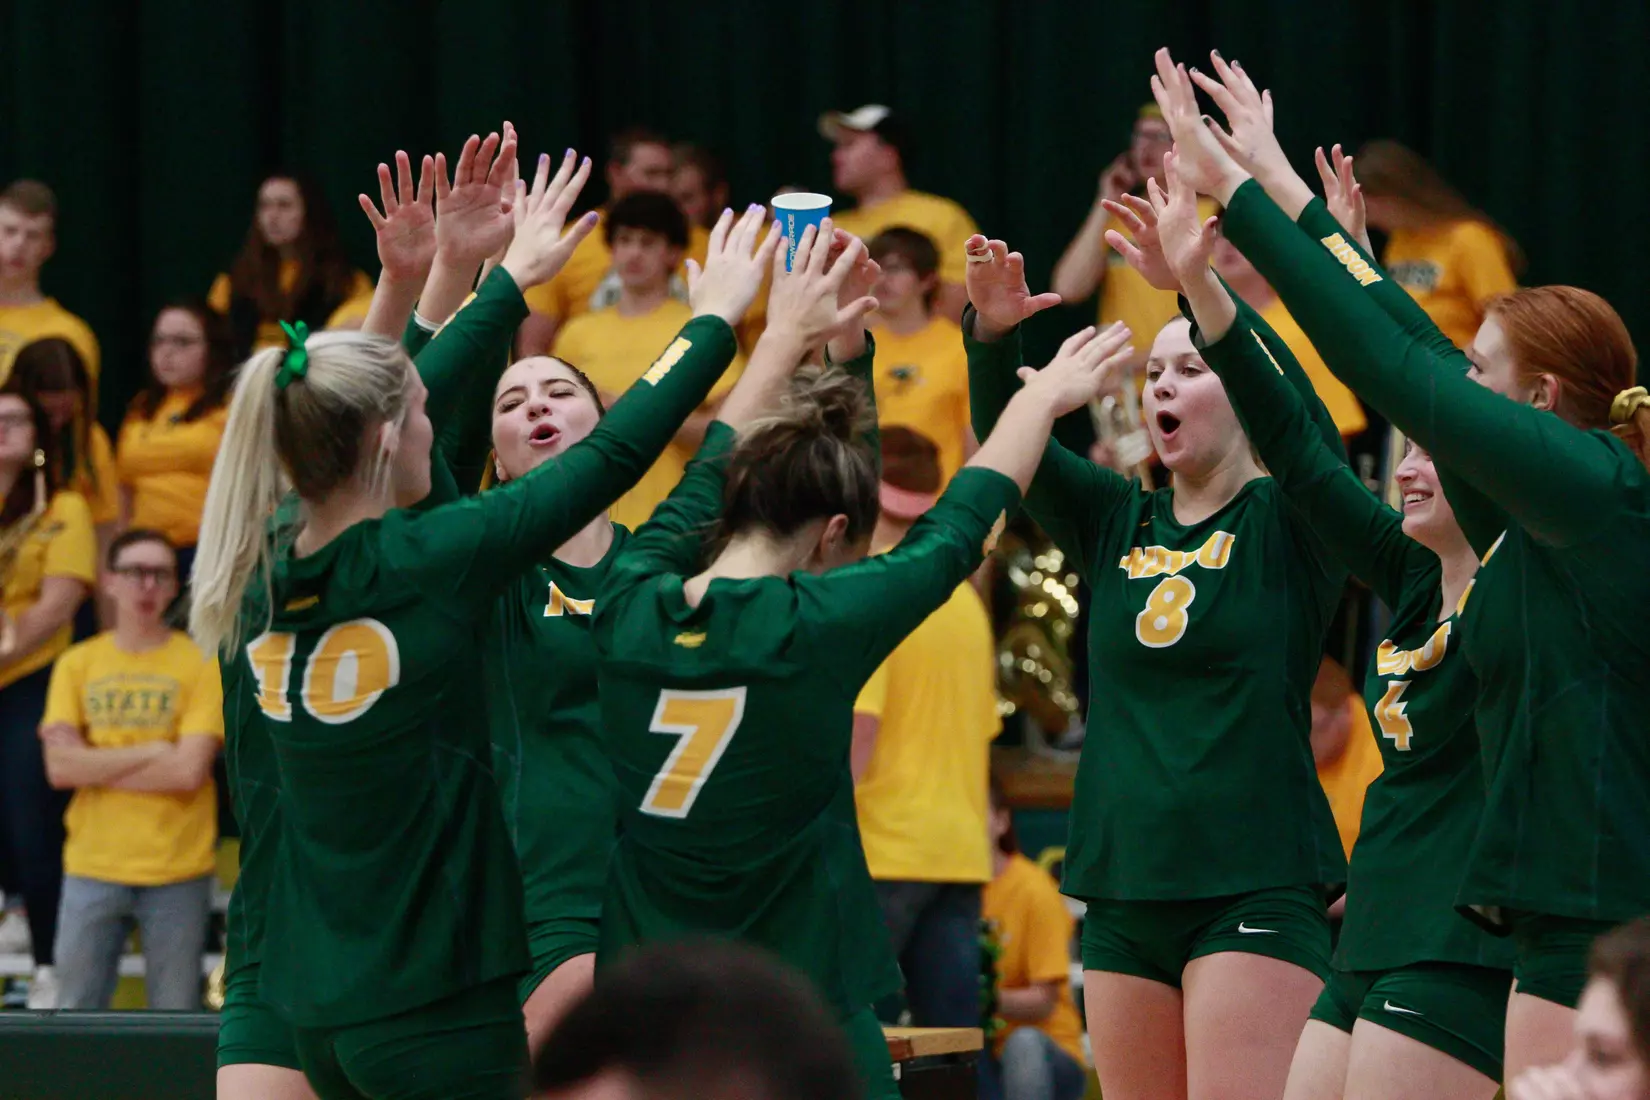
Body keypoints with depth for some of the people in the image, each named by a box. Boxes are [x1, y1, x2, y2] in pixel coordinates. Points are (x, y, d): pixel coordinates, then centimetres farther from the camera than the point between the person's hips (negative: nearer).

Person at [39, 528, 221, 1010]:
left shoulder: (200, 664, -1)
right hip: (92, 866, 2)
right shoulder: (77, 664, 7)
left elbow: (190, 771, -11)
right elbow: (60, 766, -4)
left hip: (177, 870, -2)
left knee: (176, 1019, 0)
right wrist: (152, 753, -9)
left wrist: (96, 765, -7)